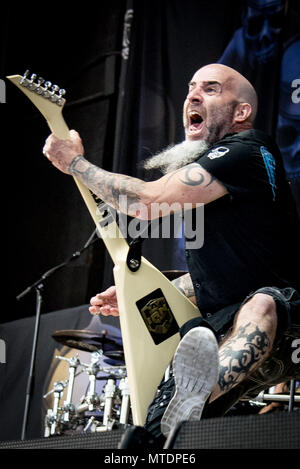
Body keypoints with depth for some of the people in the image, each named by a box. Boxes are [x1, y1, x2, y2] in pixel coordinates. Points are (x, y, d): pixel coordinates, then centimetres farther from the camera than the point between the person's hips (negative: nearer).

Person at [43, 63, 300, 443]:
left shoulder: (248, 150, -12)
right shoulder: (203, 172, 18)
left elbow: (147, 200, -20)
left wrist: (76, 163, -5)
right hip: (224, 336, 10)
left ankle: (193, 402, -67)